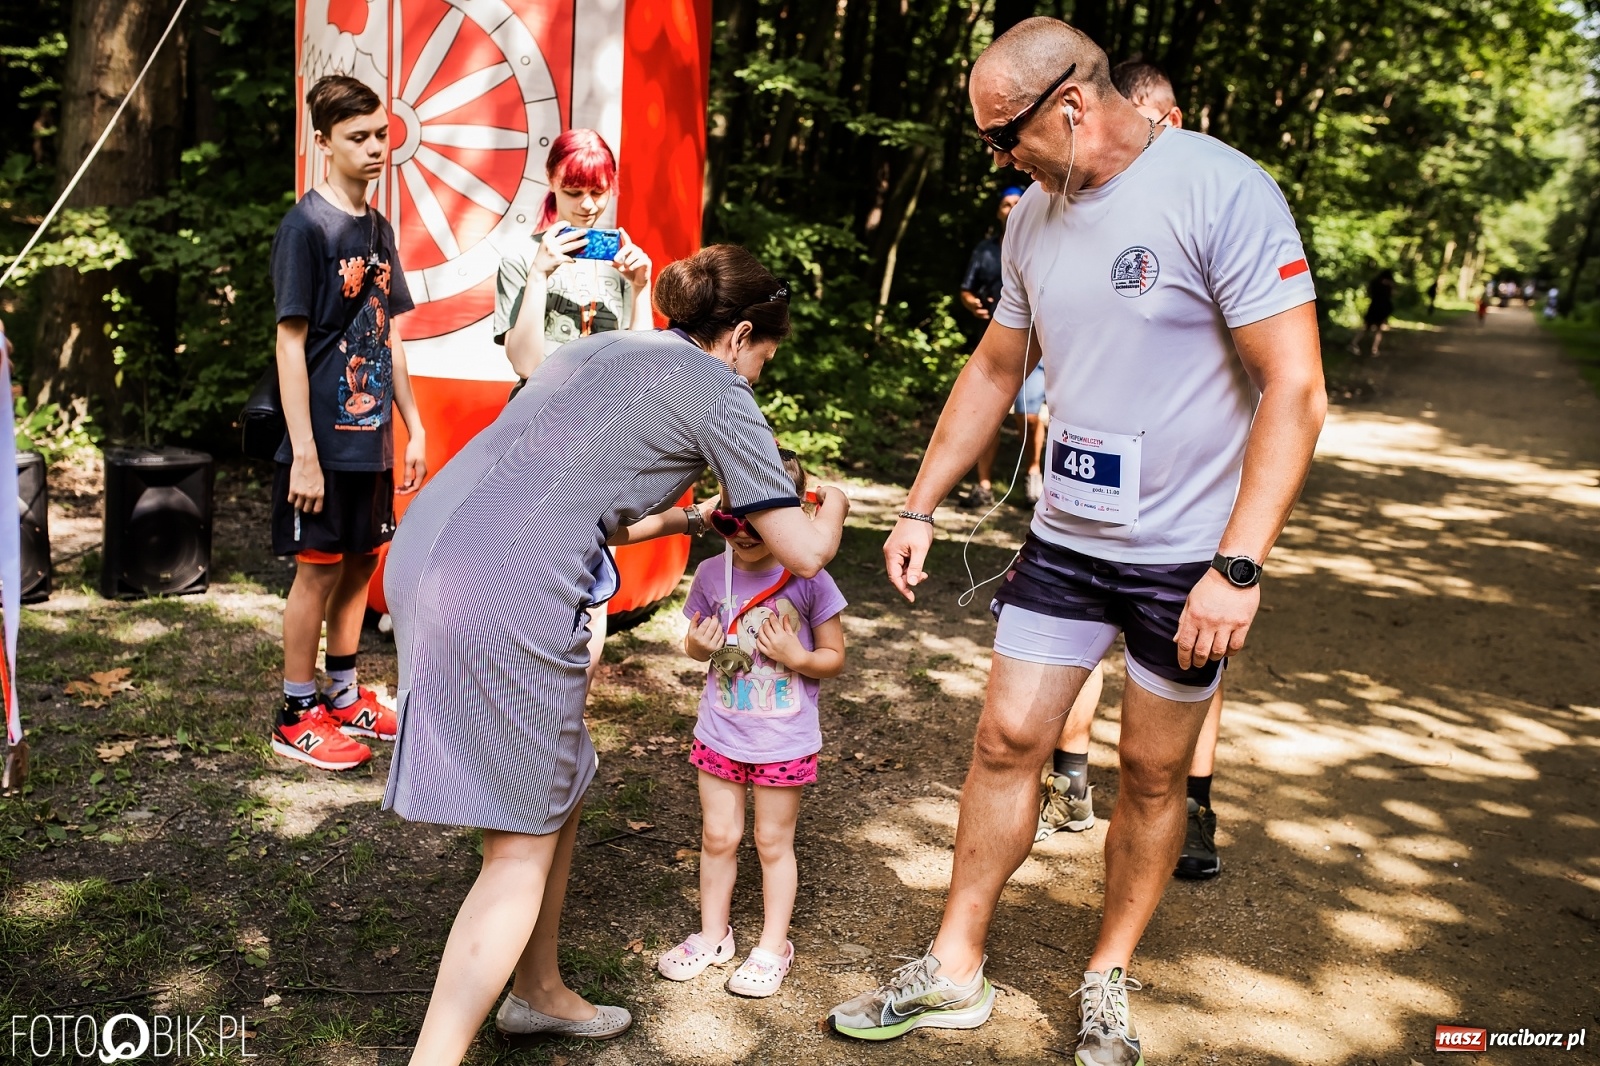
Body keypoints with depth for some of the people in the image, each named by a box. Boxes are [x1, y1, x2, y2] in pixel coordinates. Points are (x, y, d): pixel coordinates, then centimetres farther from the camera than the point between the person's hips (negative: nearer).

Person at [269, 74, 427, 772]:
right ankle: (297, 718, 15)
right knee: (319, 571, 1)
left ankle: (345, 698, 29)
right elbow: (290, 343, -15)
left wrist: (413, 426, 13)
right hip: (325, 443, -7)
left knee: (361, 563, 14)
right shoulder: (306, 227, -12)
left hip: (372, 438, 7)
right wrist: (304, 453, -18)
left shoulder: (377, 228, 11)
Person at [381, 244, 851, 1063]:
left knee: (556, 791, 23)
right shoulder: (714, 391, 3)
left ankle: (538, 993, 40)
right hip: (510, 593, -9)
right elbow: (803, 553, 3)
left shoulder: (594, 350, 25)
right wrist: (830, 511, 25)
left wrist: (686, 517, 41)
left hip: (424, 547, 9)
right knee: (522, 851, 4)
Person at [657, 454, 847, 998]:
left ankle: (773, 947, 28)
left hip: (785, 742, -3)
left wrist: (795, 656, -25)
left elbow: (834, 658, -5)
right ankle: (713, 935, 33)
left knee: (773, 841, 11)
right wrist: (697, 643, -14)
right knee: (718, 836, 13)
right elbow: (696, 647, 9)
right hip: (719, 733, 3)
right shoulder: (712, 574, -6)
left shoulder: (809, 580, -16)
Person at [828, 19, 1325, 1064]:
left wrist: (1238, 566, -23)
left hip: (1188, 553, -5)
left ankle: (1110, 979, 28)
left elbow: (1296, 391, -19)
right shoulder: (1035, 215, 5)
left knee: (1153, 773, 8)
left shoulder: (1224, 193, -16)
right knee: (1007, 740, 5)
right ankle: (955, 970, 20)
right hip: (1065, 537, 5)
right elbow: (995, 370, 16)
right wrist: (921, 508, 14)